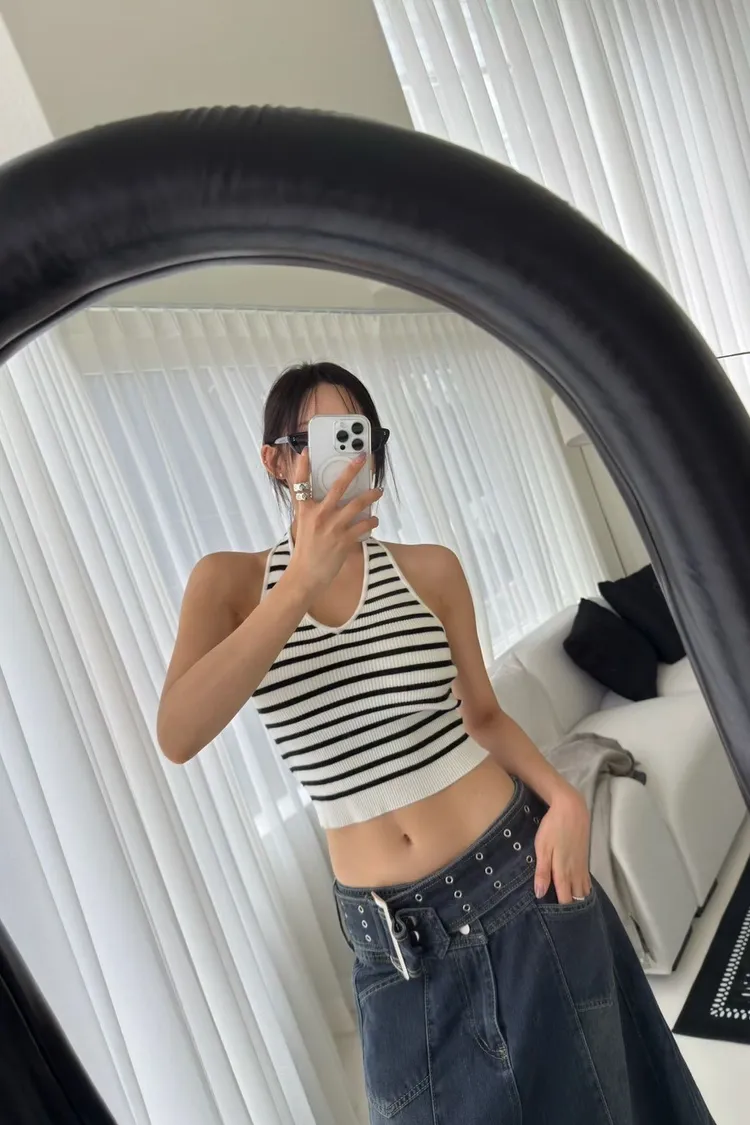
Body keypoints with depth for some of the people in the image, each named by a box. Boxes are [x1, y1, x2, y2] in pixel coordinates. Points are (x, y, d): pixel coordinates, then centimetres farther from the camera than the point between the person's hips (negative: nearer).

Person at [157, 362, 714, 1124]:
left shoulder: (430, 570, -2)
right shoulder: (230, 582, -5)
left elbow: (482, 715, 9)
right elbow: (178, 737, -22)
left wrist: (562, 798, -9)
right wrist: (303, 582, -29)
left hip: (513, 879, 1)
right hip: (389, 934, 0)